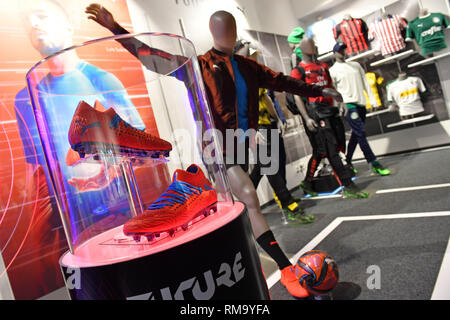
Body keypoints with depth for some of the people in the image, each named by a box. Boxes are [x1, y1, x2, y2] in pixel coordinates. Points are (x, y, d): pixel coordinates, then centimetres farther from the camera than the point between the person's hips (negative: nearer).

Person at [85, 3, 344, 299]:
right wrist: (115, 28, -7)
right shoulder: (200, 65, 1)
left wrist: (319, 91, 20)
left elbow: (281, 81, 18)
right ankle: (286, 268, -9)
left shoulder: (247, 66, 14)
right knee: (250, 198, -19)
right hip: (219, 146, -6)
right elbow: (156, 58, -2)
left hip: (243, 146, 6)